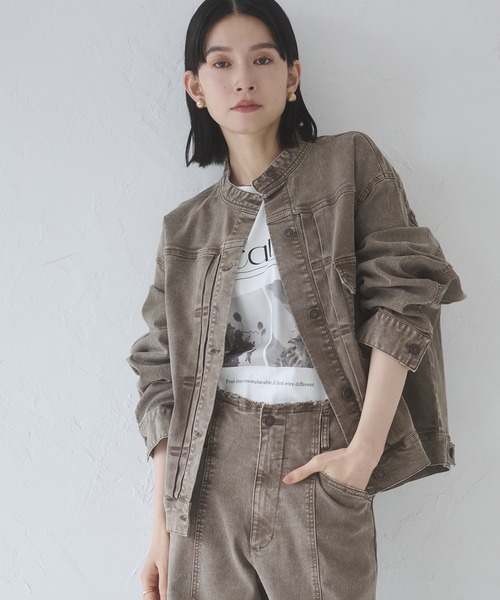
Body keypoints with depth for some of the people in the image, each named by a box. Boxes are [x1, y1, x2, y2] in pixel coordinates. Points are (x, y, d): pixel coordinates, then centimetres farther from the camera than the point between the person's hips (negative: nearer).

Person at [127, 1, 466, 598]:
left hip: (320, 465, -2)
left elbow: (403, 294, -5)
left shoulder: (350, 164, 4)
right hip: (210, 470, 3)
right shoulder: (186, 228, 10)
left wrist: (365, 449, -13)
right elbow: (163, 373, 8)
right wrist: (161, 526, 3)